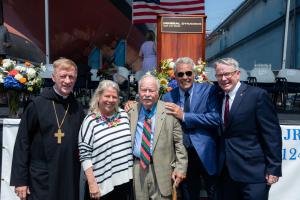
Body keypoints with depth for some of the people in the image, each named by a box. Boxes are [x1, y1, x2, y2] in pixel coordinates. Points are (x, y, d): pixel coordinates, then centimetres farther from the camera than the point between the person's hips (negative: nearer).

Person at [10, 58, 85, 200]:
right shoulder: (37, 105, -7)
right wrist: (20, 180, -8)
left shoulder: (78, 109, 4)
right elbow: (22, 143, -7)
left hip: (70, 180, 4)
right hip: (41, 182, -3)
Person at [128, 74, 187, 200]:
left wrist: (180, 168, -8)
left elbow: (179, 142, -5)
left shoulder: (170, 112, -8)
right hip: (136, 168, 3)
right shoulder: (131, 111, 2)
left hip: (161, 170, -2)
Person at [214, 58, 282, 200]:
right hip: (227, 171, 6)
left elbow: (272, 133, -11)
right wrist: (220, 164, 7)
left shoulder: (257, 95, -10)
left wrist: (274, 168, -12)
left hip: (253, 171, -5)